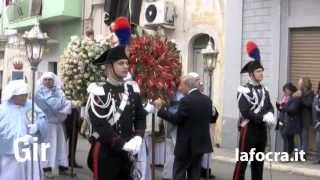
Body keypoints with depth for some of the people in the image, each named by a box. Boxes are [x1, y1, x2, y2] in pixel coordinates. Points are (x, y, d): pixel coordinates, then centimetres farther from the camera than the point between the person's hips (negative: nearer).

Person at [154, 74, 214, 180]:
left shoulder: (186, 100, -18)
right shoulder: (207, 100, 6)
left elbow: (176, 119, -17)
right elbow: (210, 118, 13)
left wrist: (161, 109, -12)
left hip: (187, 145, -7)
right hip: (201, 143, 7)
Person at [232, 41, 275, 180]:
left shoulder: (264, 90, 12)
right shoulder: (244, 90, -12)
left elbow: (269, 106, 8)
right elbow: (245, 112, -20)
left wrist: (270, 115, -15)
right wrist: (263, 118, -24)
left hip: (261, 129, 7)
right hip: (249, 129, -7)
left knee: (258, 161, 13)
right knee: (243, 161, -4)